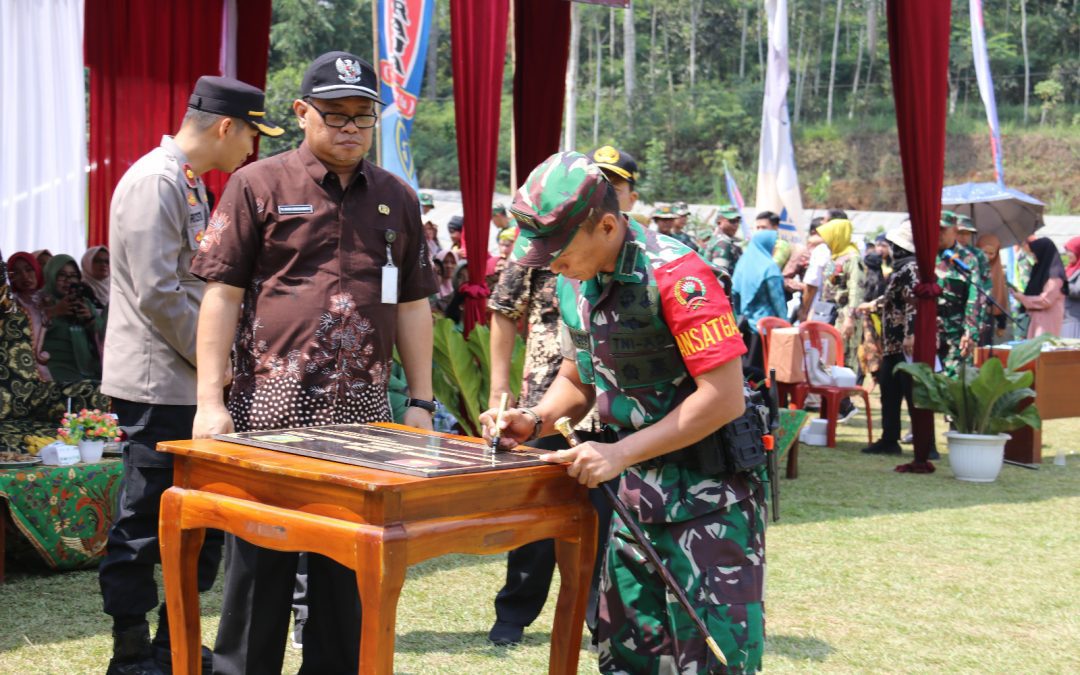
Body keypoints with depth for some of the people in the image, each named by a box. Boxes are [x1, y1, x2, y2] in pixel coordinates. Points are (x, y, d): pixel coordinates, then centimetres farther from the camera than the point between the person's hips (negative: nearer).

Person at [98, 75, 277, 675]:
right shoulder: (155, 181, -15)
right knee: (145, 522, 0)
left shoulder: (190, 183, 16)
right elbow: (156, 293, -21)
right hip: (157, 384, -10)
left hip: (188, 384, 10)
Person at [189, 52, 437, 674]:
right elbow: (222, 295, -3)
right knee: (260, 563, 3)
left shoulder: (397, 198, 12)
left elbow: (412, 305, 15)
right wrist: (211, 402, -9)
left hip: (363, 412, 4)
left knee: (347, 565, 10)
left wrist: (421, 402, 11)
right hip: (271, 407, -3)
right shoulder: (258, 185, 0)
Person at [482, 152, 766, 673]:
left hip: (710, 489, -7)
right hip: (635, 488, 7)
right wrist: (535, 421, -4)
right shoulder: (575, 282, 3)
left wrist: (619, 454, -23)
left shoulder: (675, 274, -21)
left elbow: (724, 396, -23)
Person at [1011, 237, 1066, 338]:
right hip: (1038, 319, 9)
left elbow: (1046, 300, -17)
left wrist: (1022, 298, -9)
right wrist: (1020, 294, 6)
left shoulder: (1055, 275, -12)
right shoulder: (1042, 270, 16)